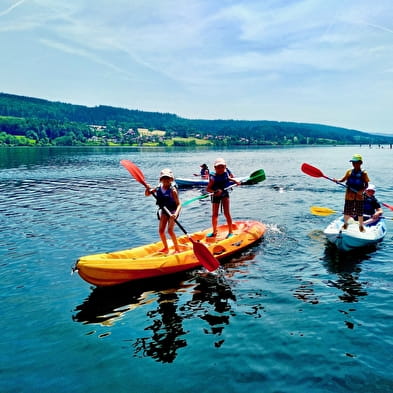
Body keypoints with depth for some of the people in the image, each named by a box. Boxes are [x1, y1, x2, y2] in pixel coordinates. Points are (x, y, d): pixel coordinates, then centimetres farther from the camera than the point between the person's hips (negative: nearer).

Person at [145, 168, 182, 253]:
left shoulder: (172, 190, -21)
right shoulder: (158, 188, -5)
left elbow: (179, 204, -26)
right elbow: (147, 194, 7)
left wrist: (176, 214, -42)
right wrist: (148, 188, -15)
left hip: (172, 211, -6)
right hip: (163, 210, 6)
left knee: (170, 230, -16)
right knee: (161, 230, 3)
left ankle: (177, 249, 2)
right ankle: (166, 248, 24)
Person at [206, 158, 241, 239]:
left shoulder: (226, 174, -8)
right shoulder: (213, 177, -20)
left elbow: (229, 178, 17)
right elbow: (207, 189, -26)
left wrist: (236, 181, 1)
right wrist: (215, 191, -41)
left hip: (225, 194, 1)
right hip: (216, 196, -1)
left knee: (227, 213, -6)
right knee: (214, 215, 5)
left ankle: (230, 232, 5)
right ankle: (214, 232, 23)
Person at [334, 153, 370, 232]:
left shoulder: (363, 173, -4)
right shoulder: (349, 172, 3)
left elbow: (366, 185, -4)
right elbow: (343, 179, -1)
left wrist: (362, 190, -21)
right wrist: (337, 181, -21)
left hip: (359, 196, -2)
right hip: (349, 195, 2)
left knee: (359, 212, 6)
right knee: (347, 211, 9)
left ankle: (361, 226, 25)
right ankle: (345, 224, 31)